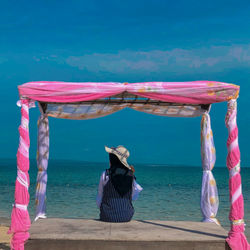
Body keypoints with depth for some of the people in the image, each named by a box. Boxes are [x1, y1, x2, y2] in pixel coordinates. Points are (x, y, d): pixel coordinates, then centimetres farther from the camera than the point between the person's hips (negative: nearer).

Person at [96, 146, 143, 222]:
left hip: (109, 216, -2)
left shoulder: (106, 175, -9)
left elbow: (99, 198, 1)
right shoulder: (130, 175, -2)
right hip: (127, 217, 3)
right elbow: (134, 197, 10)